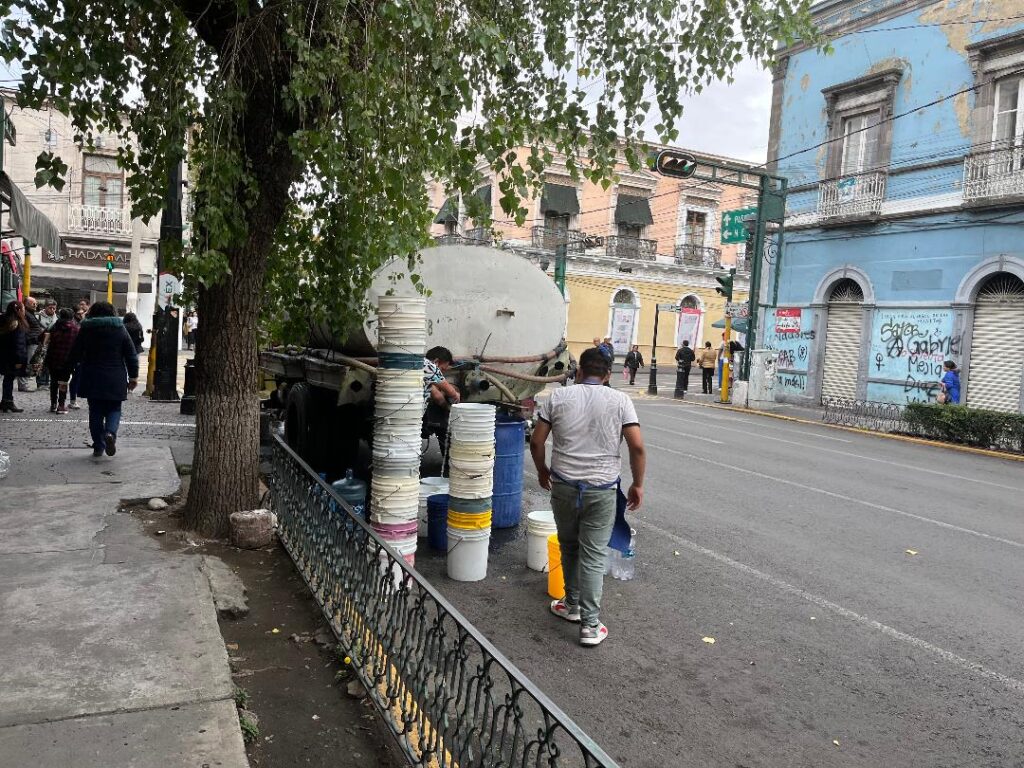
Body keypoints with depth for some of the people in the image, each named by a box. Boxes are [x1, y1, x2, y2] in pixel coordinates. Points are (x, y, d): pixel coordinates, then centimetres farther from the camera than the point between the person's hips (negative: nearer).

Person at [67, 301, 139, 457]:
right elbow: (131, 355, 0)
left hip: (92, 380, 1)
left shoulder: (85, 330, 3)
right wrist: (133, 376, 6)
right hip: (115, 380, -1)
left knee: (95, 412, 9)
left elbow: (75, 356, 4)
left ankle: (98, 447, 9)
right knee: (114, 409, 10)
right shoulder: (120, 329, 1)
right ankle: (110, 433, -18)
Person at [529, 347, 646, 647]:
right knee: (593, 556, 4)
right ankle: (590, 626, 7)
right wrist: (638, 484, 4)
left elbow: (536, 442, 2)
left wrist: (542, 470, 19)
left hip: (563, 486, 1)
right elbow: (637, 447, -7)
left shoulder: (558, 397, 1)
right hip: (601, 490, -1)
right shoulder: (620, 400, -1)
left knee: (569, 547, 21)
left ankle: (572, 605, 35)